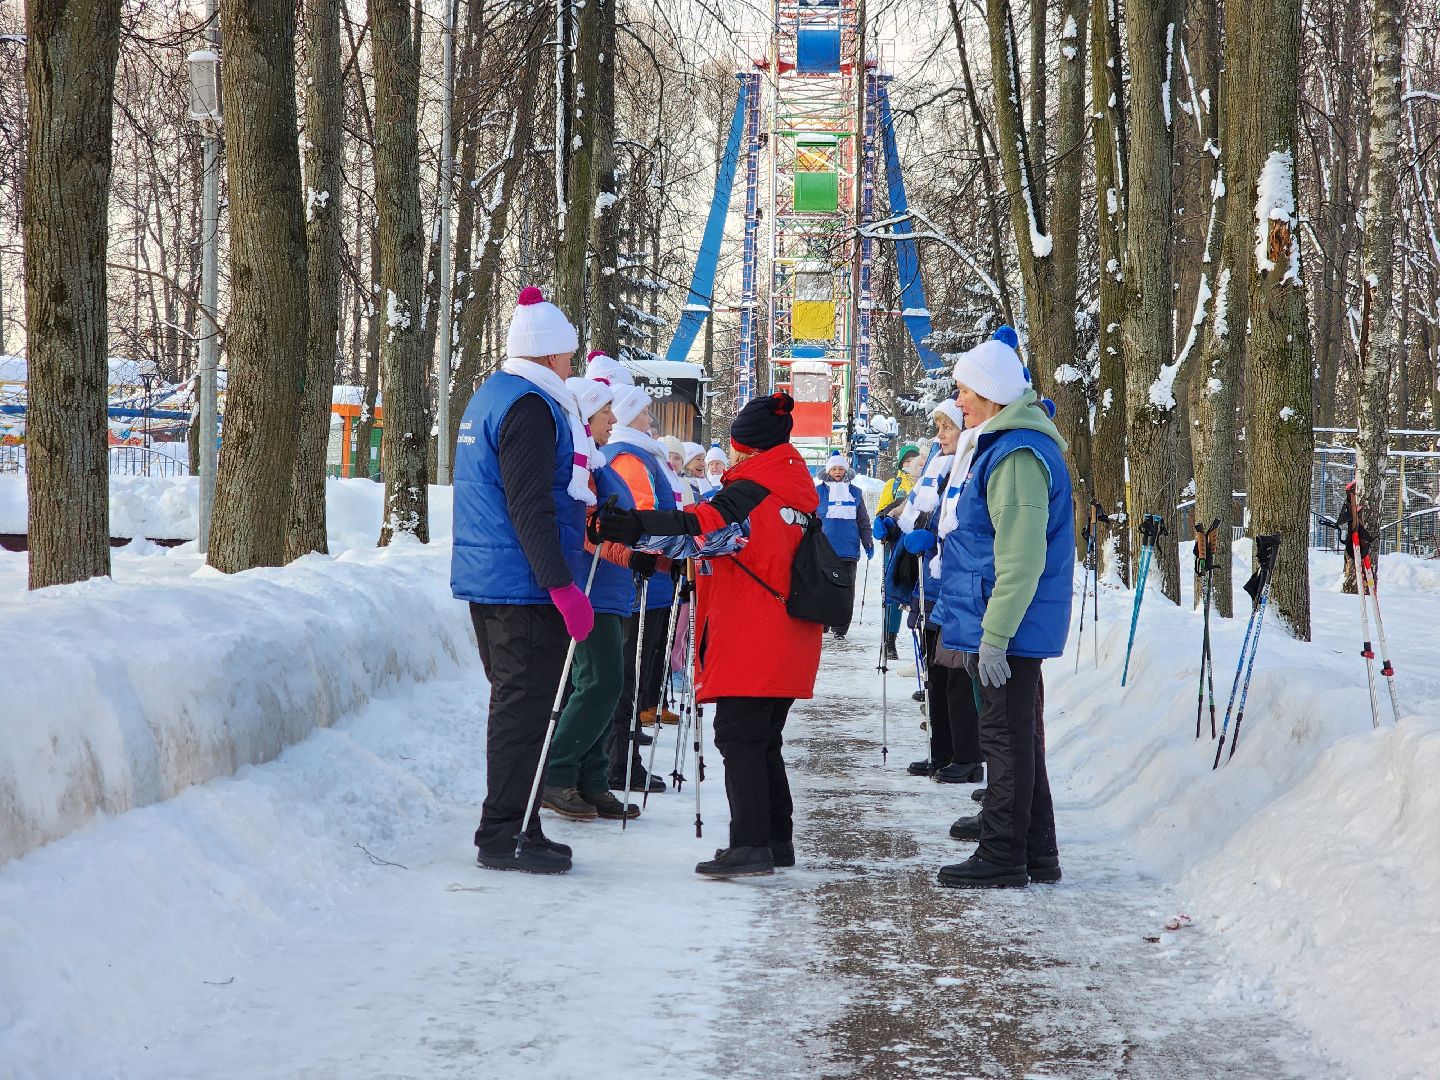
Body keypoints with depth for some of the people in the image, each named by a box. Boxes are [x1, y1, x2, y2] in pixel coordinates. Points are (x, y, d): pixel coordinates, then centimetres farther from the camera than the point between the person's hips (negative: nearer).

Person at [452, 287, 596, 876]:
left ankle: (511, 828, 21)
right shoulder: (529, 406, -15)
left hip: (487, 581, 10)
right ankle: (504, 834, -6)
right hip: (525, 585, -10)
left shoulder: (489, 397, 18)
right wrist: (562, 584, -23)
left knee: (516, 702, 15)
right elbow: (531, 507, -21)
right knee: (525, 706, -7)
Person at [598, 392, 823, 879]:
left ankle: (750, 844, -17)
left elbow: (704, 525, -28)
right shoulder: (800, 494, 17)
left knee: (739, 738, -10)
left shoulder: (750, 490, -9)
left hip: (748, 646, -9)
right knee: (764, 740, 16)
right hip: (790, 648, 9)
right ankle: (776, 839, 19)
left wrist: (636, 527, -38)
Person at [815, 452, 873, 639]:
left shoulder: (855, 492, 12)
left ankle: (840, 629, 3)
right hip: (824, 550, -1)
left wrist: (868, 543, 11)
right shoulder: (819, 492, 8)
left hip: (849, 550, 1)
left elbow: (863, 522, 18)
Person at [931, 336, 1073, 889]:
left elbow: (1021, 560, -24)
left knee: (1006, 739, -4)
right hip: (1000, 629, 11)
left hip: (1009, 628, -11)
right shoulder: (1004, 445, 16)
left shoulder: (1016, 456, -19)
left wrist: (994, 637, -23)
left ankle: (1003, 856, 2)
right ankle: (1035, 854, 22)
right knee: (1016, 738, 15)